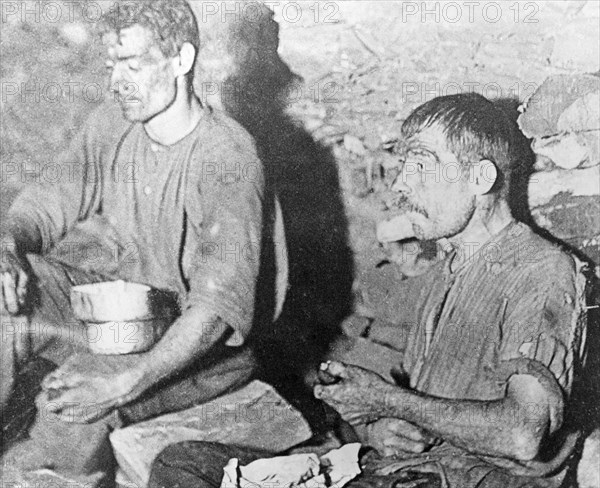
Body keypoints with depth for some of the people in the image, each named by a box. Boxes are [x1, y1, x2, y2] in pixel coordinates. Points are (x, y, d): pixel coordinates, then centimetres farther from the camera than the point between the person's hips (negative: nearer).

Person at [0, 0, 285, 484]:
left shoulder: (227, 159, -25)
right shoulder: (112, 128, -3)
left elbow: (220, 305, -32)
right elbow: (50, 204, 4)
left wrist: (124, 384, -41)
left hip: (206, 340, -6)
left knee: (77, 402, -29)